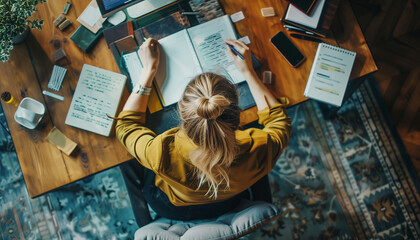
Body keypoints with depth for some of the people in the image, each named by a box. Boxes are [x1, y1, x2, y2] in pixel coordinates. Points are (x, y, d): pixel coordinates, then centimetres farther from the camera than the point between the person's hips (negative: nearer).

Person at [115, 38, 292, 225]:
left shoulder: (162, 154, -46)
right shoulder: (254, 152, -42)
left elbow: (125, 126, -21)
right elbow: (278, 120, -15)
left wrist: (149, 70, -17)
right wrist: (248, 71, -12)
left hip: (170, 210, -1)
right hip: (229, 205, 2)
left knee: (130, 161, 26)